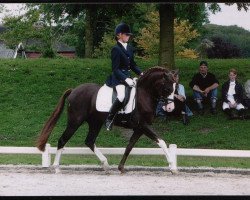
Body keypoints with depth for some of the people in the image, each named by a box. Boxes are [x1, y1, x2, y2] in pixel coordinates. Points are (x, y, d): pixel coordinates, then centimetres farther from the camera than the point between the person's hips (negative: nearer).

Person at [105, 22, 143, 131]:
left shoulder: (129, 48, 12)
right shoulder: (116, 49, -12)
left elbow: (132, 64, 19)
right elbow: (115, 69, -17)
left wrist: (141, 73, 3)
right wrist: (125, 79, -28)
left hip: (128, 76, 9)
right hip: (118, 77, -9)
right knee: (121, 96, -32)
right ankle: (109, 119, -16)